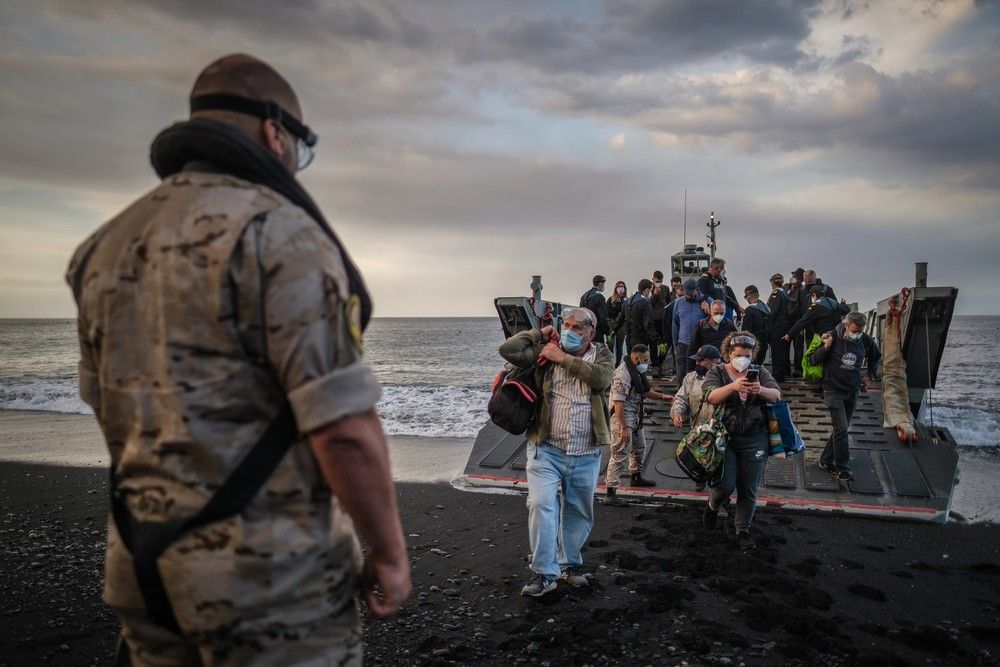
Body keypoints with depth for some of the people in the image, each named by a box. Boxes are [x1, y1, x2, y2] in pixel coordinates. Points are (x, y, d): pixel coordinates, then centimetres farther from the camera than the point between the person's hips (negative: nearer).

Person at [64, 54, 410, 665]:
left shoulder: (110, 248, 8)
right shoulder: (280, 232, -17)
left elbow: (118, 422, 14)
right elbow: (344, 427, -22)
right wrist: (391, 553, -8)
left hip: (151, 569, 8)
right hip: (274, 573, -7)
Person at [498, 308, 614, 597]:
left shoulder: (601, 354, 4)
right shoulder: (545, 351, 1)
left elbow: (601, 379, -18)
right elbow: (508, 349, -9)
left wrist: (564, 359, -15)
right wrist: (541, 333, -2)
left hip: (586, 455, 2)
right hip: (546, 449, -2)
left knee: (579, 512, 15)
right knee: (541, 505, -13)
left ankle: (569, 564, 34)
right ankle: (544, 573, -3)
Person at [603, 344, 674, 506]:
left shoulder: (637, 370, 9)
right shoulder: (623, 374, -23)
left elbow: (644, 390, 25)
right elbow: (618, 402, -27)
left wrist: (661, 397, 12)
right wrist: (624, 428, -28)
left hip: (635, 417, 10)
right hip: (623, 418, -10)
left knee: (639, 447, 26)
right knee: (620, 453, -10)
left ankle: (636, 477, 49)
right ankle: (611, 494, -7)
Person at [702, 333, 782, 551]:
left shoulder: (759, 373, 7)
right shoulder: (717, 372, 1)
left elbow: (777, 396, -5)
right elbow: (711, 397, -16)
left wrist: (761, 390, -27)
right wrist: (733, 386, -33)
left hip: (754, 441, 2)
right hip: (725, 438, -2)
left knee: (748, 490, 7)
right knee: (726, 485, -8)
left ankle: (743, 531, 24)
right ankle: (713, 506, 26)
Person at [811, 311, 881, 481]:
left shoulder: (866, 340, -1)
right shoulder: (832, 337, -13)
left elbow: (876, 357, 21)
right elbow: (814, 360, -10)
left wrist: (870, 376, 13)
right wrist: (826, 347, -26)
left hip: (853, 391, 5)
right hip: (833, 390, -5)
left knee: (842, 428, 10)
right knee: (841, 429, -10)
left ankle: (826, 460, 25)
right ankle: (842, 468, 0)